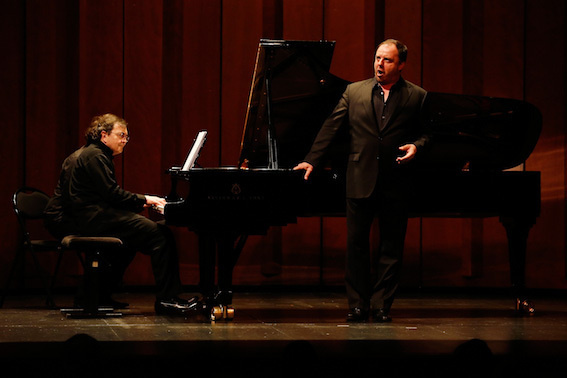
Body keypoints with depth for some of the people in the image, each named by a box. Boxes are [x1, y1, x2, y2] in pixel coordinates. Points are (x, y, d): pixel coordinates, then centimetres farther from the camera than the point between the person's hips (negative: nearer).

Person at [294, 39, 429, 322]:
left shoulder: (417, 97, 4)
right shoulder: (354, 92, 7)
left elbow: (427, 132, 7)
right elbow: (331, 128, 7)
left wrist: (416, 146, -14)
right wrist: (311, 161, 2)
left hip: (396, 184, -1)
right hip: (360, 181, 1)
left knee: (391, 247, 4)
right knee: (356, 244, 3)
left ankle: (381, 304, 12)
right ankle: (358, 305, 12)